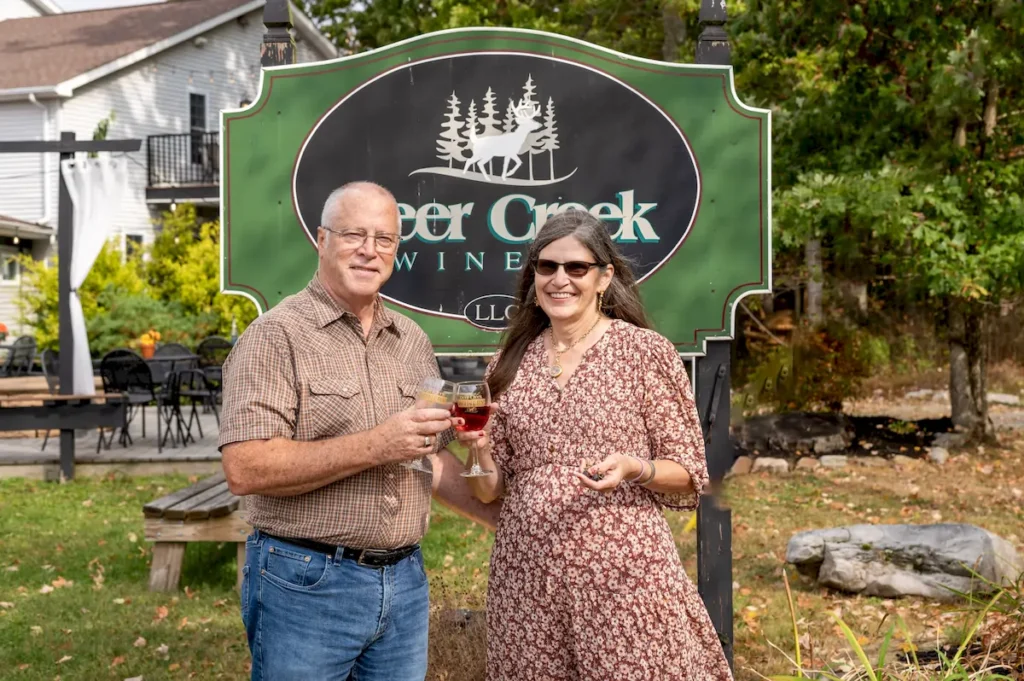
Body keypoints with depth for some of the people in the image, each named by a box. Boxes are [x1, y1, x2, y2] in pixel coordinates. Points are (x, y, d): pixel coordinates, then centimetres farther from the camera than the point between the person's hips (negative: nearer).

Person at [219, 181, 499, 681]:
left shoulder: (413, 342, 10)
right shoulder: (277, 335, -10)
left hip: (404, 583, 6)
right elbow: (245, 469, -20)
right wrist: (374, 446, -23)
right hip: (305, 583, -6)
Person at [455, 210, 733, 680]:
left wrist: (634, 468, -20)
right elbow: (491, 490, 11)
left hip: (623, 570, -3)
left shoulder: (645, 351, -3)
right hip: (526, 575, 3)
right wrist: (478, 448, -9)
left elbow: (689, 476, -1)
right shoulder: (509, 363, 7)